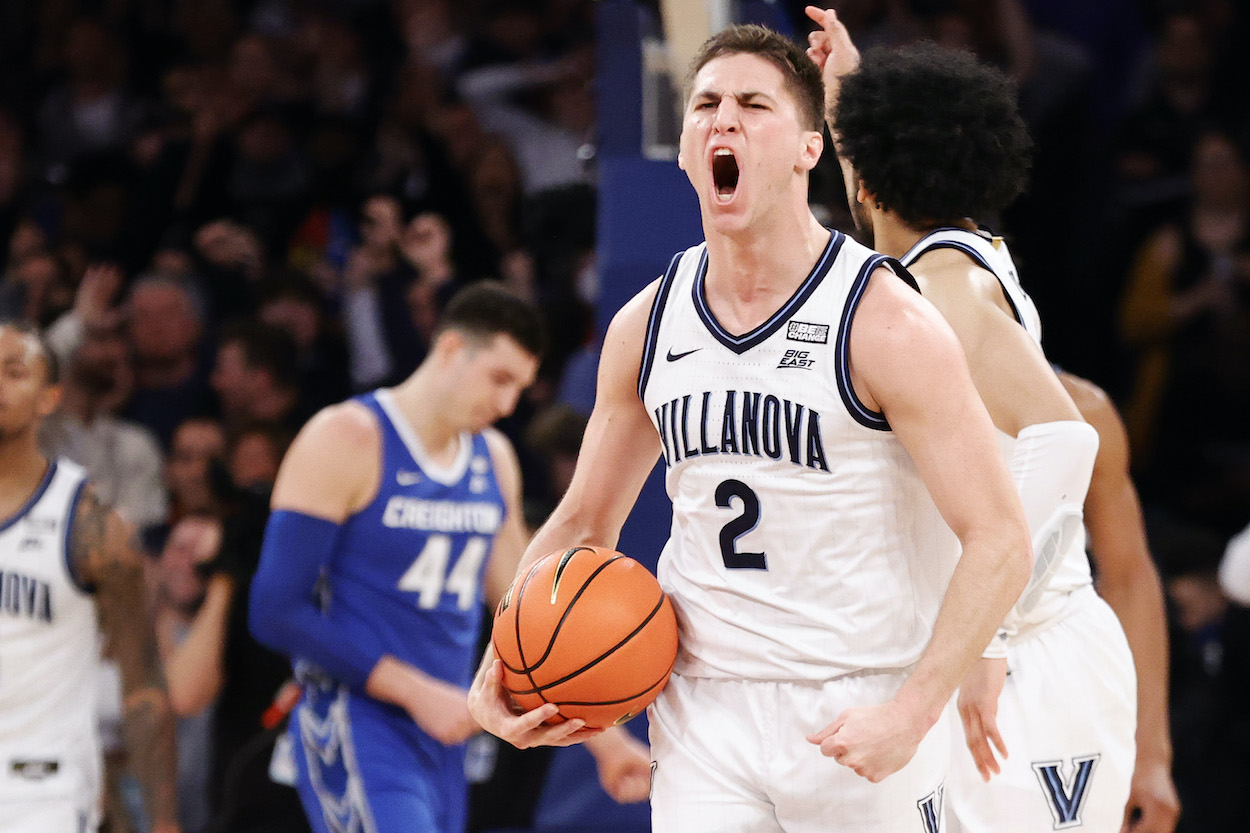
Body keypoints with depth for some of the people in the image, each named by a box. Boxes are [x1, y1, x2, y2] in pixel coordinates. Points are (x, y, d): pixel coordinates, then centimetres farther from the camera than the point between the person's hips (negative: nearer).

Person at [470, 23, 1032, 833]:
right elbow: (583, 523, 17)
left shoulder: (887, 325, -11)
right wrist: (503, 666, 1)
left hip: (857, 719, -4)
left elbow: (999, 539, -13)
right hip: (702, 719, 4)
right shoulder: (645, 326, 5)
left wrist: (913, 712, -22)